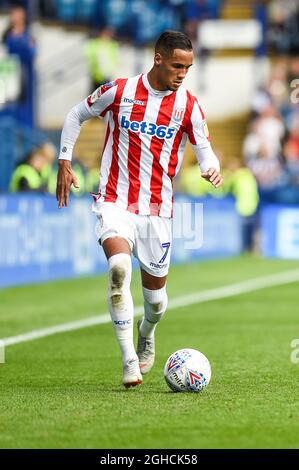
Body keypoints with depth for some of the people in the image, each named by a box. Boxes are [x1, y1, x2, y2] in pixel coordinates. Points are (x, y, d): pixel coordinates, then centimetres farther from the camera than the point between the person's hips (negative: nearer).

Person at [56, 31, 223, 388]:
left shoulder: (188, 106, -1)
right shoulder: (119, 91, -4)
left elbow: (204, 150, 4)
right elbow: (76, 116, 11)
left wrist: (211, 168, -20)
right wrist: (64, 163, 6)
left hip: (157, 208, 2)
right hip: (114, 201, -2)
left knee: (155, 290, 9)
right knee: (119, 266, -29)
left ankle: (146, 337, 47)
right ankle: (128, 360, -24)